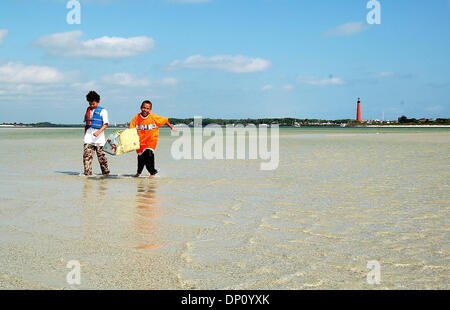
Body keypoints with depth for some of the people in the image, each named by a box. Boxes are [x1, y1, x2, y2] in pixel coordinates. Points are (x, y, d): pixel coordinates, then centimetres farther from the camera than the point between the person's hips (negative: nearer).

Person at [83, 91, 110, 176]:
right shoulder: (88, 110, 16)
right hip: (89, 135, 4)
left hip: (98, 137, -4)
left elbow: (105, 124, -7)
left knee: (101, 155, 1)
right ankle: (87, 173, -8)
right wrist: (85, 134, 18)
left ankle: (106, 173, 15)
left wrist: (99, 131, -21)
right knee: (87, 155, -8)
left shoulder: (102, 111, 0)